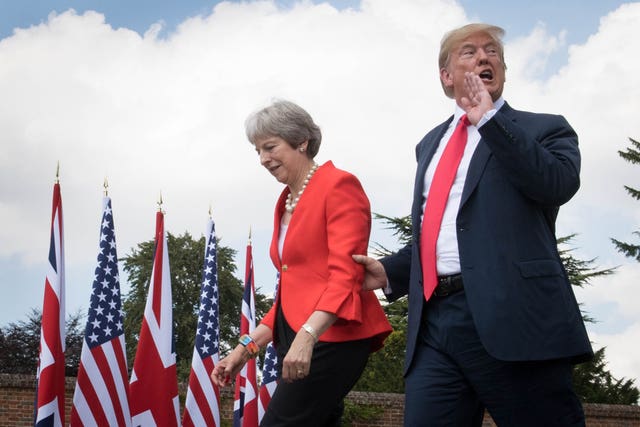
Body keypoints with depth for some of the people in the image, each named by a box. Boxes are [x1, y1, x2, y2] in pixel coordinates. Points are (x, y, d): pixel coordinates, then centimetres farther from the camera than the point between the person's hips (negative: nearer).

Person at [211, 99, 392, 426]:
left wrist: (307, 336, -28)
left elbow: (345, 275, -15)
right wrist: (247, 347, 15)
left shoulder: (338, 186, -5)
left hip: (331, 336, -8)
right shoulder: (285, 203, 20)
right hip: (295, 340, 8)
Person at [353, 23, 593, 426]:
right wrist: (390, 271, 16)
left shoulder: (544, 129, 9)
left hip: (513, 316, -5)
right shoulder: (431, 144, 26)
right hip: (434, 321, 5)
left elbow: (560, 183, -12)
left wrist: (490, 119, -8)